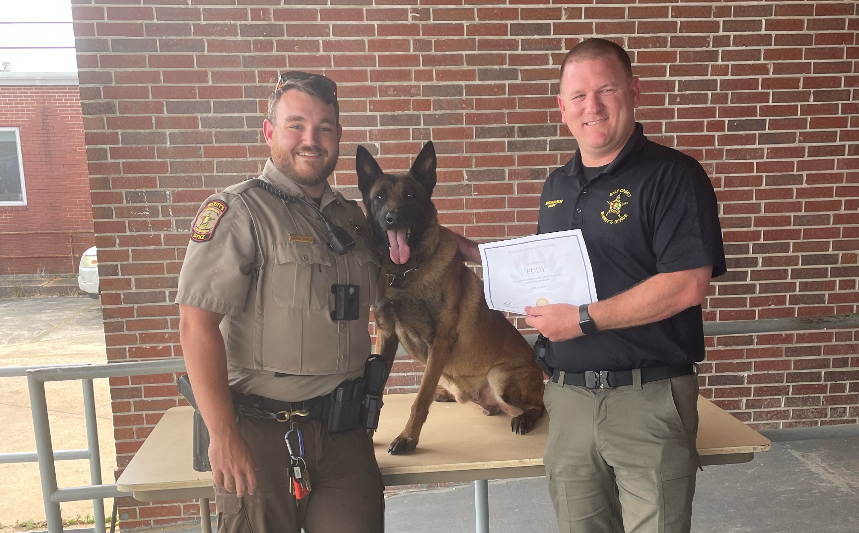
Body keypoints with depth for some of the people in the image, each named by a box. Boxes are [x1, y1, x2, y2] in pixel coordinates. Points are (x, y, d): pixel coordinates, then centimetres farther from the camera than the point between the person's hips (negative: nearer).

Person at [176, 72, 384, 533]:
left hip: (346, 431, 5)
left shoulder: (352, 217, 11)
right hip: (262, 432, -5)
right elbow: (196, 322, -16)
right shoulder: (237, 211, -9)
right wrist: (223, 435, -19)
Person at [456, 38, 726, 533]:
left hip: (648, 397, -6)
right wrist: (467, 250, 12)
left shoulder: (674, 175, -10)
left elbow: (687, 285, -19)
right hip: (569, 395, 6)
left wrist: (584, 320, -19)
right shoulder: (557, 186, 12)